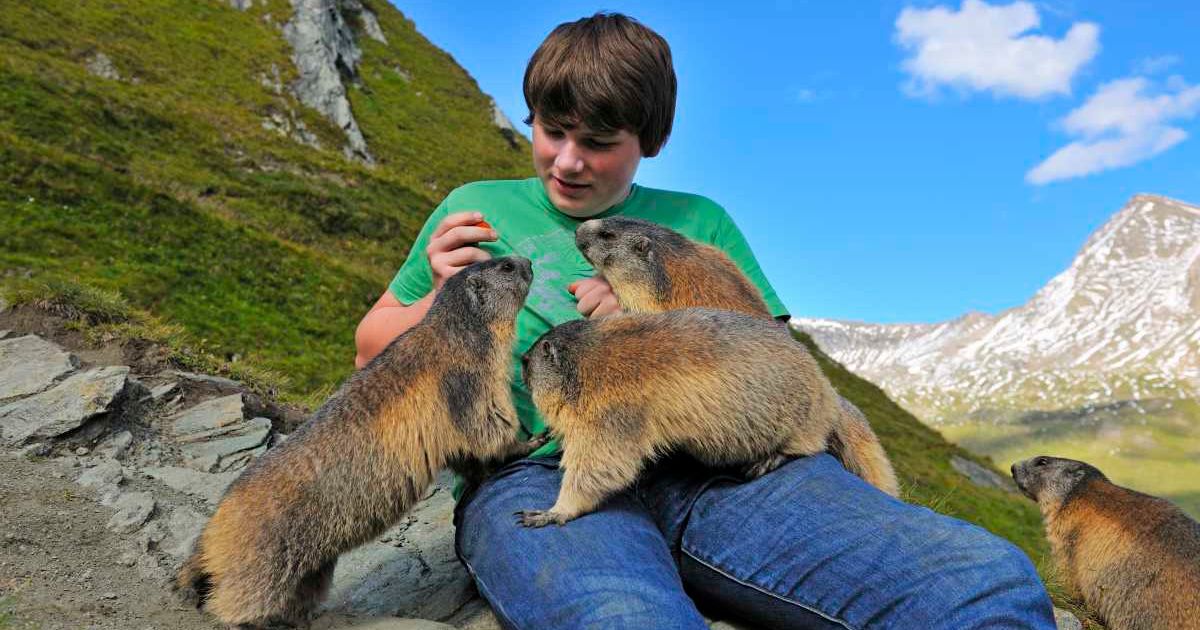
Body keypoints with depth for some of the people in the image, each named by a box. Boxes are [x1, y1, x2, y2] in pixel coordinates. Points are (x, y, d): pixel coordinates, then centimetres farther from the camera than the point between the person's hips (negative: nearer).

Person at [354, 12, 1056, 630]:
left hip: (703, 464, 3)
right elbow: (372, 355, 23)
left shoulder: (698, 221, 23)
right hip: (535, 471, -2)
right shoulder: (476, 208, 22)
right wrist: (440, 301, 2)